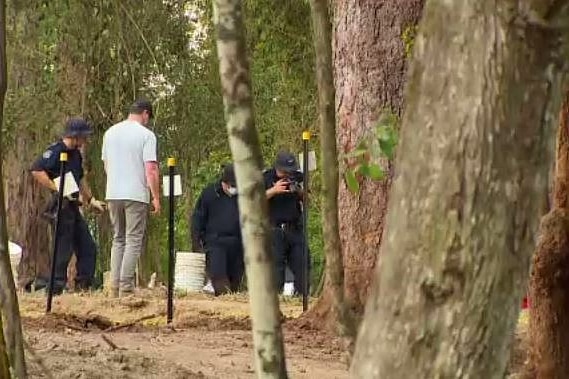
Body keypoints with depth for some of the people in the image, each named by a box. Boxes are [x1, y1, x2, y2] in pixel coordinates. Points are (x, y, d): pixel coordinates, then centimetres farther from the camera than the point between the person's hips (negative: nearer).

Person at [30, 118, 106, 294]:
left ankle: (84, 286, 16)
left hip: (73, 206, 10)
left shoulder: (76, 154, 16)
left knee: (88, 248, 10)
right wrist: (58, 189, -24)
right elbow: (36, 170, -24)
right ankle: (53, 290, -2)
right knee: (63, 250, -8)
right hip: (61, 207, -10)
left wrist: (91, 200, 29)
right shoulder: (56, 151, -13)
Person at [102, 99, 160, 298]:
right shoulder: (146, 135, -8)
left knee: (118, 240, 14)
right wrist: (156, 197, -7)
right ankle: (126, 287, -9)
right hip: (136, 194, -6)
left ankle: (115, 286, 9)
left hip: (113, 194, 6)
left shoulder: (110, 133, 10)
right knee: (134, 240, -2)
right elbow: (151, 169, -14)